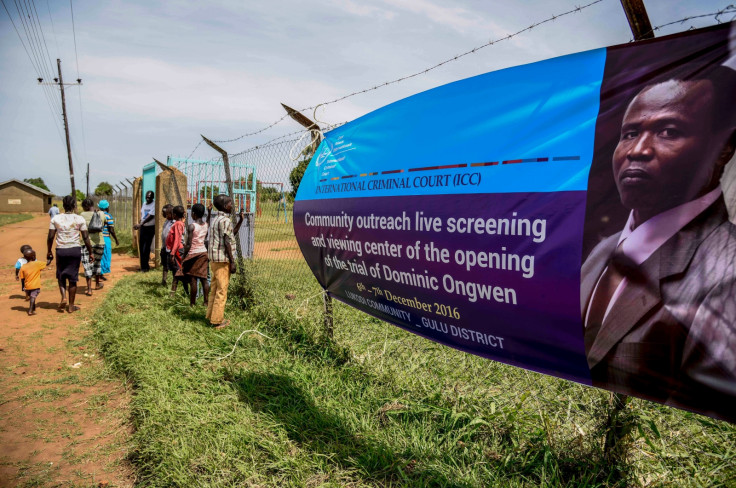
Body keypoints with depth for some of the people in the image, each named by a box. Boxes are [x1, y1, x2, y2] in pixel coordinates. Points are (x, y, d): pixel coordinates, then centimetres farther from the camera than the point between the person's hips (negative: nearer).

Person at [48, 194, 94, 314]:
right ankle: (71, 306, 13)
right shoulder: (79, 219, -4)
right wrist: (91, 252, 5)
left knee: (61, 275, 21)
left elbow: (50, 237, -1)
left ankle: (63, 297, 1)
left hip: (60, 250, 1)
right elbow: (86, 238, -4)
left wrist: (49, 251, 12)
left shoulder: (56, 219, 0)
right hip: (75, 250, -1)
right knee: (73, 278, 7)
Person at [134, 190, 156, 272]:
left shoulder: (154, 205, -12)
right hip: (143, 227, 7)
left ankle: (145, 266, 3)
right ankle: (143, 266, 18)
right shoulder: (143, 204, 11)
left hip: (150, 228, -7)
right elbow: (142, 215, 18)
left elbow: (150, 216, -21)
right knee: (141, 247, 8)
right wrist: (139, 225, 7)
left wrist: (140, 224, -27)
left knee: (146, 248, -6)